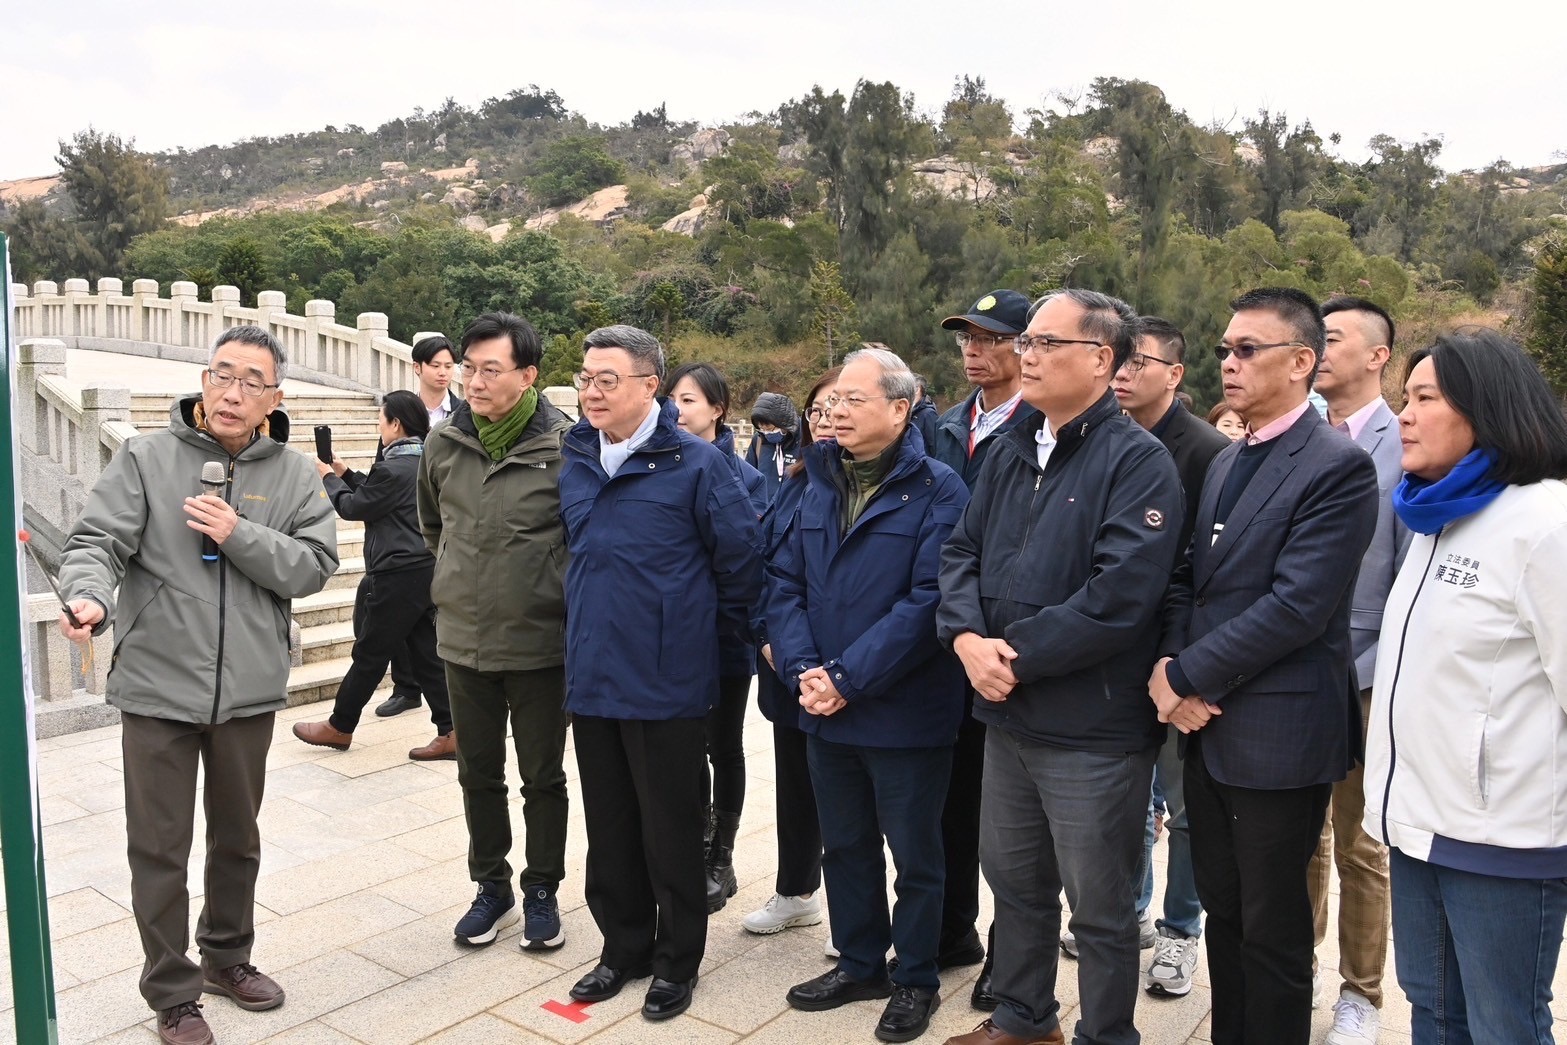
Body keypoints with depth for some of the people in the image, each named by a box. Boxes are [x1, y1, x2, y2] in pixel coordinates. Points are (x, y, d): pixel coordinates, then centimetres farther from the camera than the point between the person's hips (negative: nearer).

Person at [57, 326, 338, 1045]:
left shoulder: (293, 475, 0)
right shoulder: (146, 459, -5)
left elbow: (314, 567, -6)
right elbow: (95, 543, -12)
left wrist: (240, 535, -19)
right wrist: (89, 596, -33)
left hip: (249, 690, 2)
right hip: (157, 688, -2)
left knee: (237, 838, 20)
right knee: (160, 849, 7)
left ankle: (227, 957, 41)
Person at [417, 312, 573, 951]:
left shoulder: (564, 446, -16)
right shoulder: (444, 442, -1)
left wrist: (550, 588, 1)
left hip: (540, 643, -4)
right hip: (462, 640, 4)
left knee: (543, 777, 11)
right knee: (478, 773, 16)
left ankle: (541, 892, 29)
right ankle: (491, 887, 34)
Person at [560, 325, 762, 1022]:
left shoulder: (695, 463, -12)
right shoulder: (574, 462, 6)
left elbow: (741, 557, -7)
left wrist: (719, 631, 2)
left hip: (666, 682, -5)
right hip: (592, 677, 6)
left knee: (670, 831, 8)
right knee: (609, 828, 16)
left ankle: (677, 961, 26)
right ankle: (624, 948, 34)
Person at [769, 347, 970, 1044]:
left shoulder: (937, 491, -12)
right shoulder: (819, 485, 8)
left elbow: (929, 599, -20)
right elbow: (784, 583, 4)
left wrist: (848, 679, -21)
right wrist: (803, 671, -10)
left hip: (904, 714, -6)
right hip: (824, 711, 6)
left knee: (915, 855, 11)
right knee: (844, 845, 20)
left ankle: (916, 980, 30)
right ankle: (859, 962, 39)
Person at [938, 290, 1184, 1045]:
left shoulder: (1138, 461, -14)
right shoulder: (1011, 452, 10)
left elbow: (1120, 594, -24)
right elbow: (962, 551, 8)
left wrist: (1017, 653, -19)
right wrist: (968, 637, -11)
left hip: (1092, 727, -7)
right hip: (1007, 714, 8)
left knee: (1099, 905, 10)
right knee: (1013, 878, 22)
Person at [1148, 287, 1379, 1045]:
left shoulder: (1338, 467, -13)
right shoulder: (1225, 462, 12)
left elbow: (1297, 607, -21)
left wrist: (1186, 675, -16)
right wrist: (1169, 665, -6)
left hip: (1278, 731, -7)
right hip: (1206, 723, 7)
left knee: (1272, 928, 8)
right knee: (1222, 910, 19)